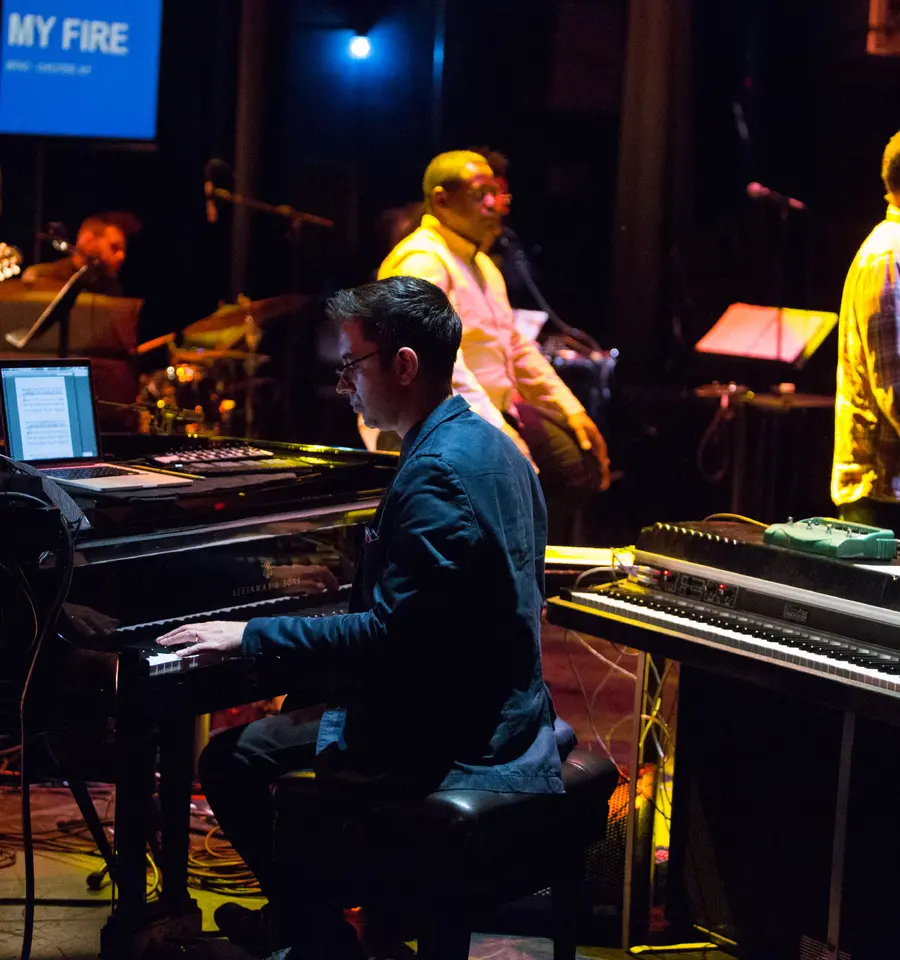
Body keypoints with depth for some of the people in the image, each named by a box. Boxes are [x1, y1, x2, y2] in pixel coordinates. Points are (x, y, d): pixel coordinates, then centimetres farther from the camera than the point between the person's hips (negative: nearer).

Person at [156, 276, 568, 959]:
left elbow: (388, 636, -26)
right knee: (291, 716, 25)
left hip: (450, 747, -10)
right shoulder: (492, 446, 8)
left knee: (231, 761, 1)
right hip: (502, 715, 10)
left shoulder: (436, 472, -23)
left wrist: (248, 636, -18)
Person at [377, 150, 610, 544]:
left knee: (583, 463, 4)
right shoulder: (421, 263, -17)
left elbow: (517, 346, 22)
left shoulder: (480, 263, 17)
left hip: (496, 406, 10)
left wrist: (571, 410, 11)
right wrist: (498, 434, -38)